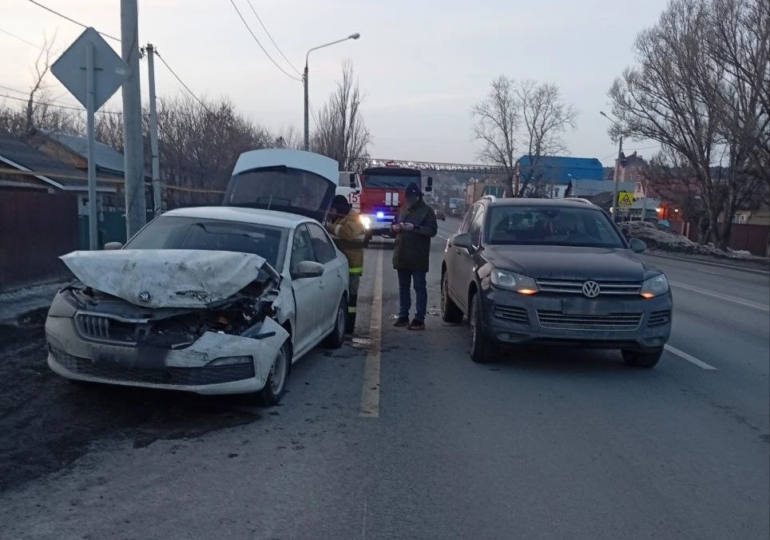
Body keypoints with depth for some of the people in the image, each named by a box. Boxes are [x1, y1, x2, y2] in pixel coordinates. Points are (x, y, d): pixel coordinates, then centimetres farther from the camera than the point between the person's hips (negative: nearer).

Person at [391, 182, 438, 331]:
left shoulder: (427, 211, -3)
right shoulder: (402, 210, 15)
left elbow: (432, 230, -12)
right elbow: (394, 225, 22)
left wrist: (414, 227, -23)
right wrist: (394, 227, -2)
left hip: (418, 257, -6)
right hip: (402, 256, 6)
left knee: (420, 288, -3)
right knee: (403, 287, 12)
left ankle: (419, 319, -2)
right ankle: (403, 316, 21)